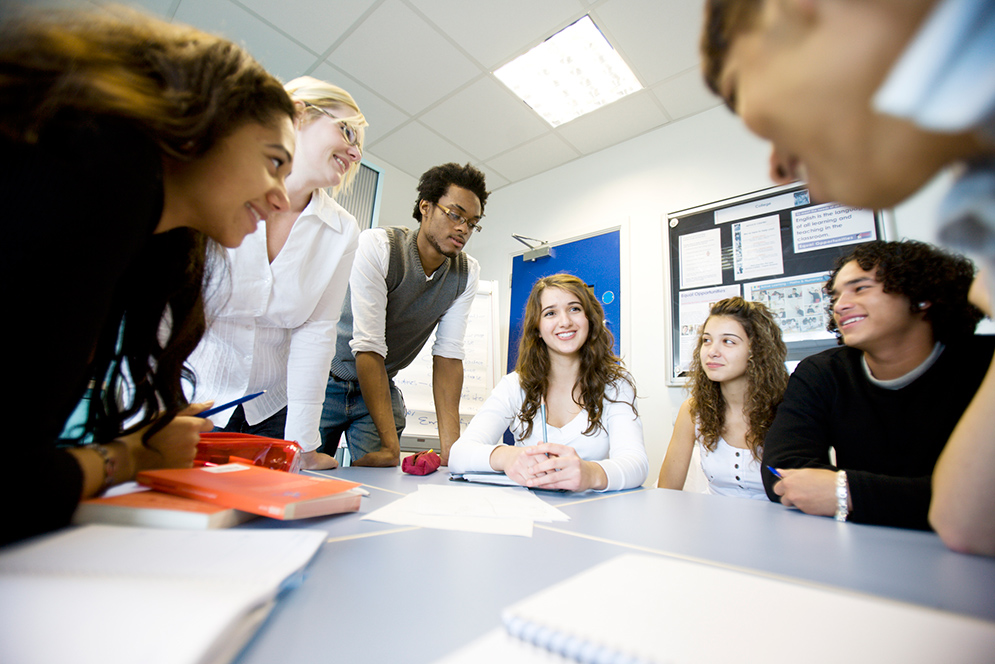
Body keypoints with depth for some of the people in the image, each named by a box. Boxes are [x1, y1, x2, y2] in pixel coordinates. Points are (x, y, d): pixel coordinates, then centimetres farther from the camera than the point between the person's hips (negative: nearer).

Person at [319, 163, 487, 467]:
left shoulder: (468, 273, -9)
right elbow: (369, 346, -27)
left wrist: (451, 447, -19)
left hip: (381, 385, 4)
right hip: (328, 381, -3)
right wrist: (391, 444, -30)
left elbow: (448, 354, -11)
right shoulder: (377, 245, -23)